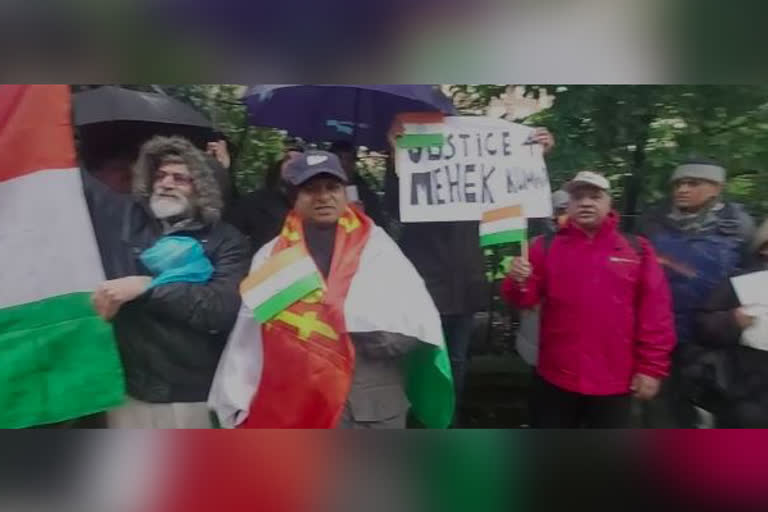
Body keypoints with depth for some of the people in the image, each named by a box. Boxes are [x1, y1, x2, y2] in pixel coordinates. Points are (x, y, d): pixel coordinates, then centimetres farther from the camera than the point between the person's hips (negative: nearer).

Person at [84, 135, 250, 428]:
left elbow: (225, 307, -18)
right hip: (128, 390, 3)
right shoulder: (124, 219, 5)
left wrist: (145, 286, -18)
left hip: (196, 395, -2)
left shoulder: (224, 240, -4)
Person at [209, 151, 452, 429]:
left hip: (371, 409, -1)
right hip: (292, 409, 2)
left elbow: (420, 324, -8)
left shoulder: (376, 247, 0)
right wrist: (236, 402, 2)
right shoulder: (271, 256, 5)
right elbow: (247, 339, 5)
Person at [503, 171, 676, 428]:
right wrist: (519, 283, -27)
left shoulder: (637, 250, 1)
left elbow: (655, 312, 0)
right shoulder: (546, 247, 1)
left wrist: (651, 367, -2)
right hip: (556, 377, 0)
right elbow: (527, 299, -5)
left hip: (614, 382, 0)